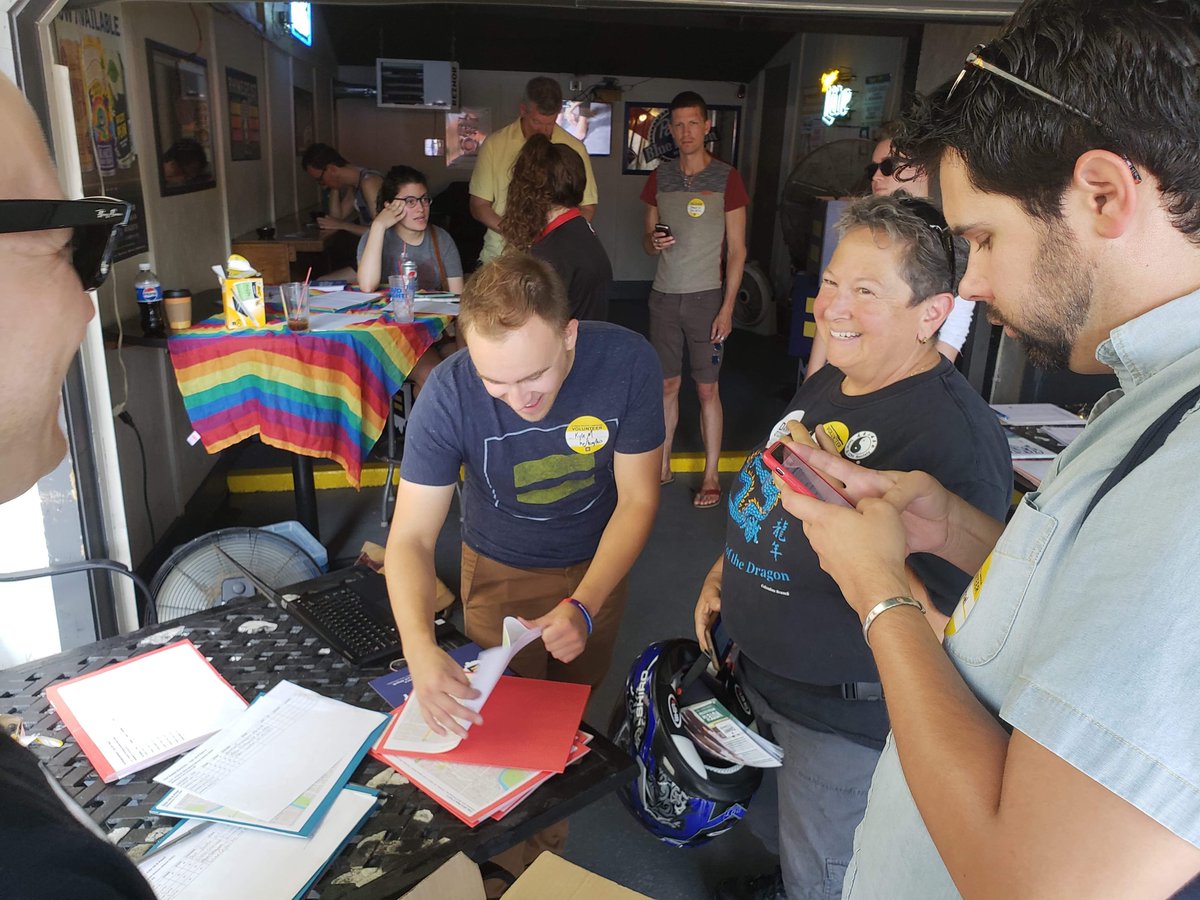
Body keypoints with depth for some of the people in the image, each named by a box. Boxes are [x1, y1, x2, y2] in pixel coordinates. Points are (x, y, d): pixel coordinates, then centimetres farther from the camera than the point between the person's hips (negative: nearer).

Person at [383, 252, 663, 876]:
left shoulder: (626, 362, -30)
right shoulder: (448, 394, -32)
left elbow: (637, 499, -21)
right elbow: (411, 537, -28)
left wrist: (584, 606, -32)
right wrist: (420, 647, -46)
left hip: (597, 564, 2)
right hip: (502, 573, -1)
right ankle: (527, 842, 41)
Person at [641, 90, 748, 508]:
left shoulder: (726, 178, -3)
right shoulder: (660, 177, 8)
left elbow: (737, 250, -4)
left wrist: (727, 307, -11)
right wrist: (653, 242, -11)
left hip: (705, 296, -3)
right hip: (664, 295, 3)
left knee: (707, 388, 1)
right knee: (667, 383, 9)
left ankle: (711, 476, 12)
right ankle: (663, 465, 22)